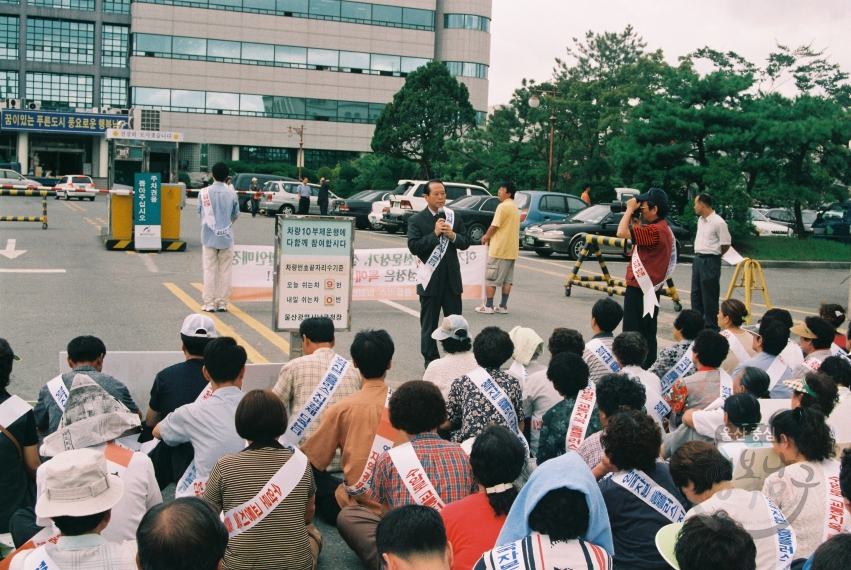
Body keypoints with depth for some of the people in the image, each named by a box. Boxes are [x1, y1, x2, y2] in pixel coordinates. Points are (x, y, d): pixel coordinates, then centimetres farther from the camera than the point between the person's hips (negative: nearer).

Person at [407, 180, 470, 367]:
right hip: (430, 279, -3)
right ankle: (431, 360, 16)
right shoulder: (416, 220, -5)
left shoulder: (455, 217, 7)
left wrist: (452, 235, -14)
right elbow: (413, 246, -16)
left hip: (452, 278, 3)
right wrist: (434, 233, -21)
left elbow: (465, 243, 5)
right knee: (429, 324, 6)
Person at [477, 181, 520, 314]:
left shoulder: (503, 206, -13)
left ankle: (488, 306, -2)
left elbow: (494, 226, -16)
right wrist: (489, 236, 14)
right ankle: (503, 306, 11)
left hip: (499, 249, -9)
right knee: (507, 279, 9)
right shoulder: (515, 207, 16)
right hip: (511, 249, 9)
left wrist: (486, 237, 2)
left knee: (490, 278, -2)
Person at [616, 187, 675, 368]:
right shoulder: (661, 228, 12)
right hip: (648, 288, 10)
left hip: (640, 290, -10)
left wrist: (630, 209, -13)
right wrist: (635, 218, 9)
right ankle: (648, 369, 20)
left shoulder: (655, 230, -20)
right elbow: (637, 237, 21)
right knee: (646, 334, 14)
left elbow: (622, 232, -27)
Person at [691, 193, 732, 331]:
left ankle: (711, 327, 3)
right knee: (696, 294, 14)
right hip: (697, 259, 9)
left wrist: (714, 256, 0)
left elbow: (726, 244, -12)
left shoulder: (718, 222, -16)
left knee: (710, 297, -3)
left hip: (710, 261, -9)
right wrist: (699, 254, 14)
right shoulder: (700, 220, 10)